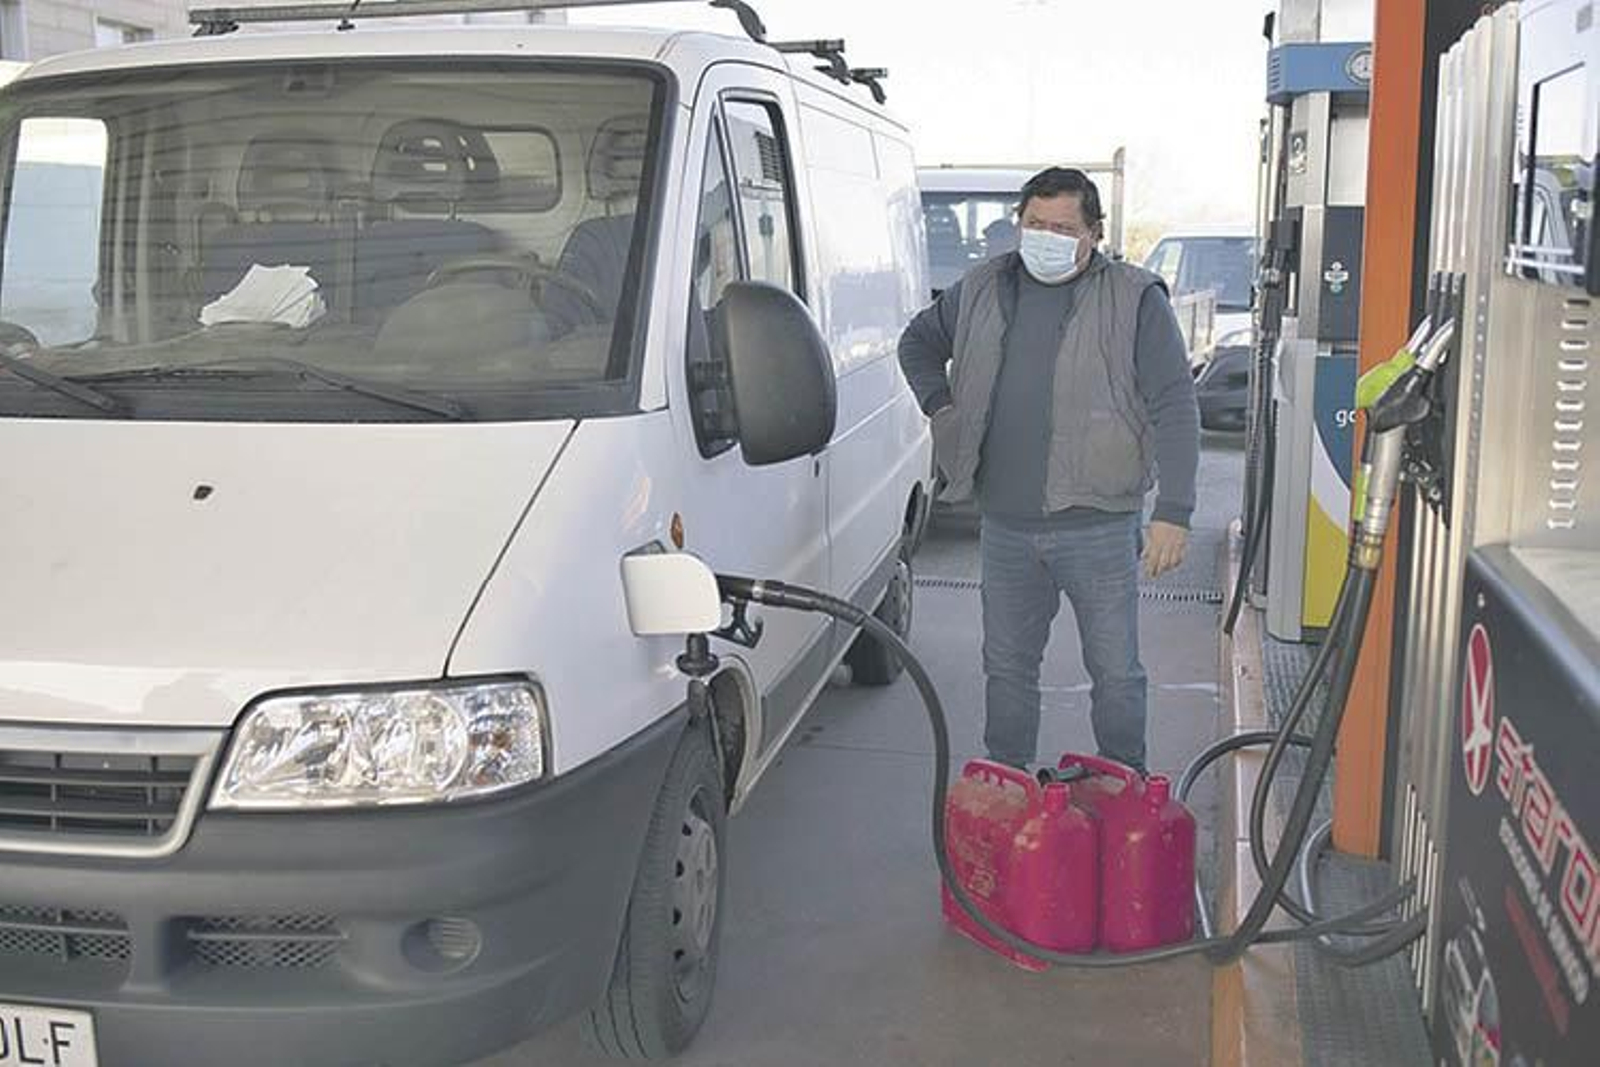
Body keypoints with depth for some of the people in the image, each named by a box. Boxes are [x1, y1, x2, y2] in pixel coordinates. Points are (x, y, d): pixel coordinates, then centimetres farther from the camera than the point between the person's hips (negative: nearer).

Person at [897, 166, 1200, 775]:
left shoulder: (1135, 300, -5)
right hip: (1005, 526, 4)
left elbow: (1176, 409, -9)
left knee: (1115, 672, 6)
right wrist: (943, 410, 11)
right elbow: (918, 343, 27)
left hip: (1098, 526, -4)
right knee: (1006, 666, 14)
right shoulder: (982, 290, 8)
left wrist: (1173, 514, -17)